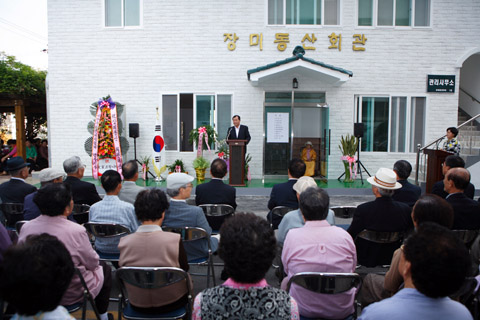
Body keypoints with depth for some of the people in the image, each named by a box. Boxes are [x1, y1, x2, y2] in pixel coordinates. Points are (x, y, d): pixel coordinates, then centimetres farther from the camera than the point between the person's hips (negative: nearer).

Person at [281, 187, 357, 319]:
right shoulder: (344, 235, -13)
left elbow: (287, 269, -1)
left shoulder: (292, 235, -17)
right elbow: (352, 268, 3)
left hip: (304, 309, -1)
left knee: (285, 281, 29)